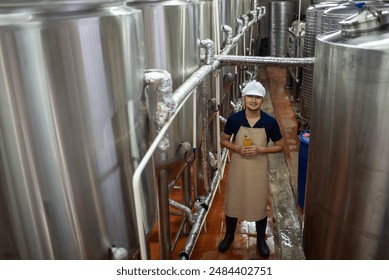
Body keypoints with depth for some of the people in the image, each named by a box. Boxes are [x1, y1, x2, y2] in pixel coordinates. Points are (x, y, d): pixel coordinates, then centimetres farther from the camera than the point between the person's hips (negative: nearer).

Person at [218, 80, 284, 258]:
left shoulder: (270, 122, -11)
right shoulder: (234, 119, -9)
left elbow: (280, 146, -2)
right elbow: (223, 140, 3)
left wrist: (260, 149, -18)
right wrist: (237, 148, -16)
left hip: (258, 169, 0)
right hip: (237, 167, 1)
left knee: (259, 204, 12)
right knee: (232, 201, 14)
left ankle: (261, 240, 36)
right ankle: (229, 235, 39)